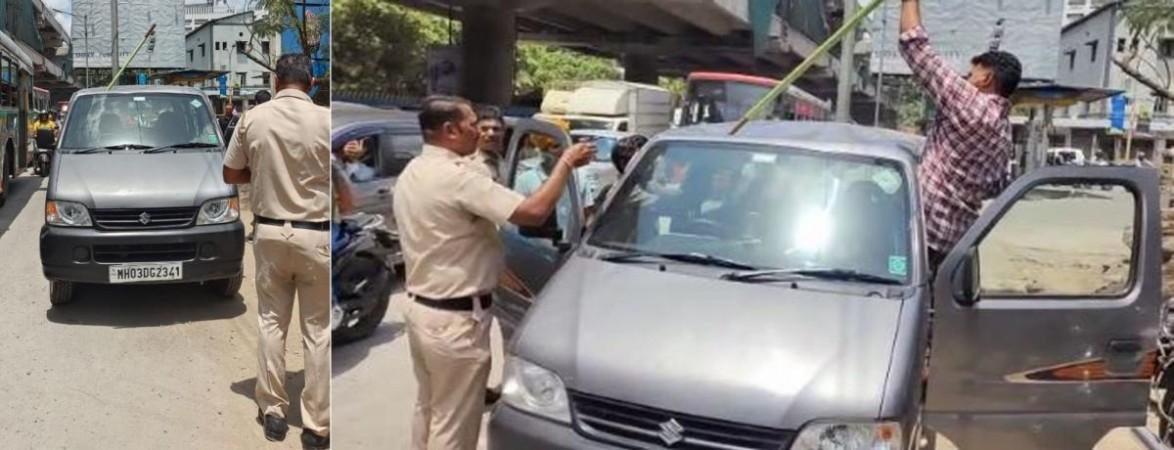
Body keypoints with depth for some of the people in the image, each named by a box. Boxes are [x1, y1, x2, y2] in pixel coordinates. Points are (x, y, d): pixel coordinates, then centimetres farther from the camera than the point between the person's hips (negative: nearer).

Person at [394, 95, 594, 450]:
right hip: (455, 319, -10)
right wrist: (566, 163, -15)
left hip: (420, 308, 10)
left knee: (428, 408, 23)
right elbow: (534, 212, -28)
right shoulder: (457, 176, -23)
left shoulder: (411, 174, 8)